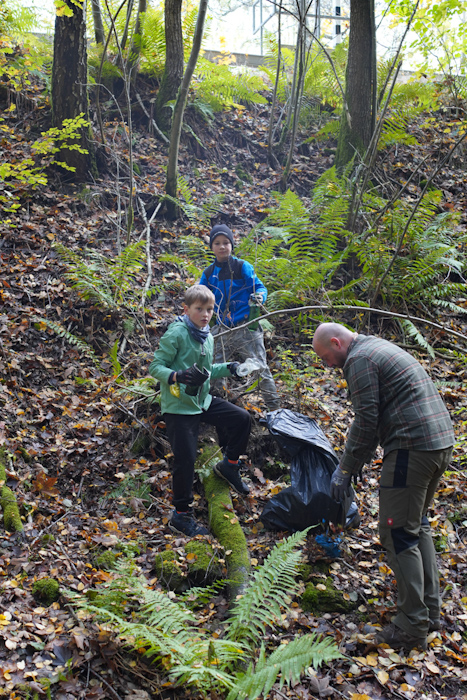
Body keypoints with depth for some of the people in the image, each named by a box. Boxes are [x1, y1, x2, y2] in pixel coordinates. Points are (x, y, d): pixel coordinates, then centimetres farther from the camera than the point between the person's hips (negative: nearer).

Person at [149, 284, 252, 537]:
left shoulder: (208, 338, 9)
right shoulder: (176, 334, -16)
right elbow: (155, 366, -16)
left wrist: (227, 368, 6)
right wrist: (174, 376, -34)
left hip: (202, 400, 8)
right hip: (179, 405, -7)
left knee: (242, 418, 5)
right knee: (185, 459, -6)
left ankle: (229, 465, 28)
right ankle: (181, 514, 9)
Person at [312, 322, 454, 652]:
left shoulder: (359, 358, -8)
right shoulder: (379, 347, 23)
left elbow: (367, 421, -13)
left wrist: (346, 468, -4)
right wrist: (353, 462, 23)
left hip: (412, 446, -11)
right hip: (442, 440, 11)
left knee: (399, 534, -3)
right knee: (418, 525, 20)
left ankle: (412, 626, 4)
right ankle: (431, 610, 27)